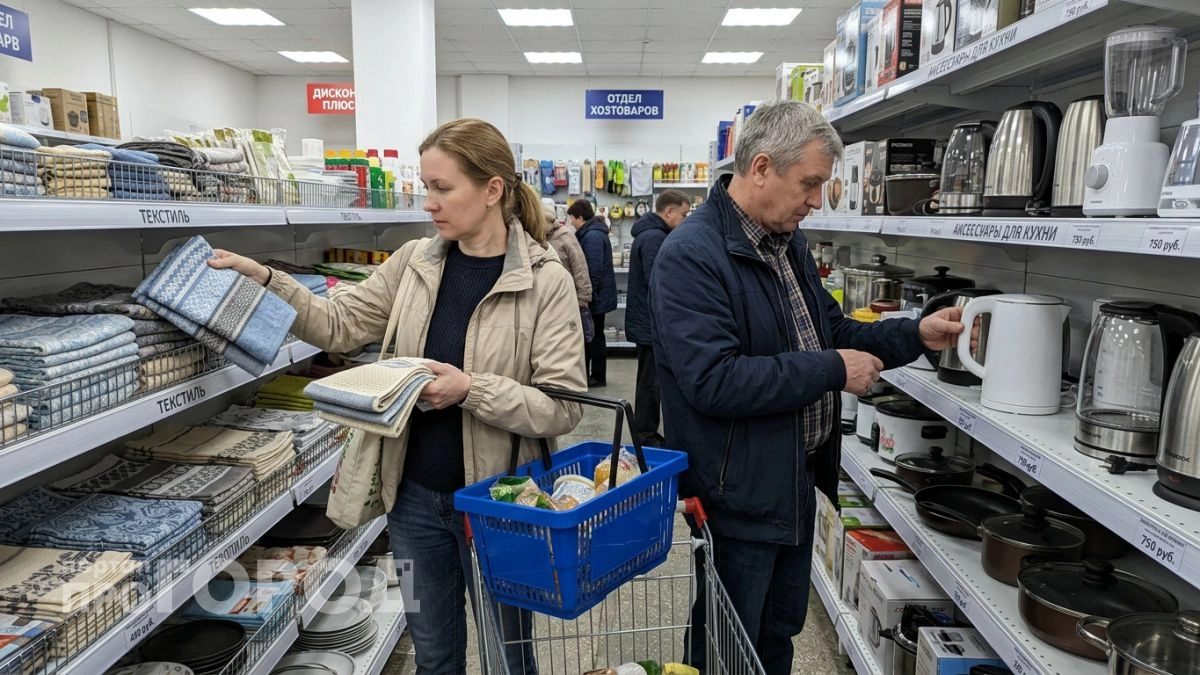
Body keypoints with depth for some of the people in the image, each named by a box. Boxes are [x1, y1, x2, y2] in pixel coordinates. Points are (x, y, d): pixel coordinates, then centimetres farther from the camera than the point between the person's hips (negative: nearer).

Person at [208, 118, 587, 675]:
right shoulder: (414, 261, 0)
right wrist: (264, 280, -3)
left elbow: (563, 408, -18)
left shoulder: (546, 280, -15)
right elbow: (340, 325, 6)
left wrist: (471, 389, -28)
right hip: (415, 496, 5)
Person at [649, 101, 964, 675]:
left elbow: (829, 332, 17)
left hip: (797, 487, 9)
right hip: (737, 499, -9)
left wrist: (916, 335, 3)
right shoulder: (691, 255, -22)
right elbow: (713, 381, -31)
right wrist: (833, 370, -24)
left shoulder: (787, 243, 8)